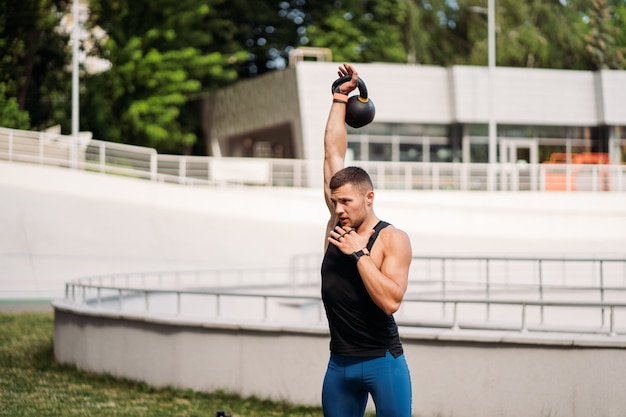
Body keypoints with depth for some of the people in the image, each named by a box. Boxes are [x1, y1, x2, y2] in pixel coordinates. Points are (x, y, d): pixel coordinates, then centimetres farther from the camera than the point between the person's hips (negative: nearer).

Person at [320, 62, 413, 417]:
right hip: (340, 363, 6)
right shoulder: (338, 223, 6)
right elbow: (333, 152, 9)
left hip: (383, 361, -6)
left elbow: (391, 301, -22)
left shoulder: (392, 239, -9)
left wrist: (359, 253, -21)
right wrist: (340, 98, 12)